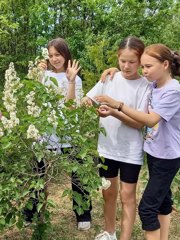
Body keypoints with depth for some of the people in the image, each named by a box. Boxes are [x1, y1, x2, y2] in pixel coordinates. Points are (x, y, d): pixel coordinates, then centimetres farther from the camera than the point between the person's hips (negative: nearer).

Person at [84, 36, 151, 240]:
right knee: (108, 192, 18)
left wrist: (115, 113, -30)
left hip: (131, 151, -4)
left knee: (127, 196, 7)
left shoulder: (145, 86, -11)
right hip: (107, 147, 4)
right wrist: (86, 103, -22)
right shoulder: (110, 78, -1)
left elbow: (140, 123, -16)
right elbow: (86, 100, 2)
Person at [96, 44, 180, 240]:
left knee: (147, 207, -6)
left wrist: (119, 105, -31)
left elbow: (151, 120, -28)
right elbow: (144, 118, 2)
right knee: (162, 199, 20)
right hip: (154, 152, 8)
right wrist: (113, 113, -10)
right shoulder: (154, 86, 4)